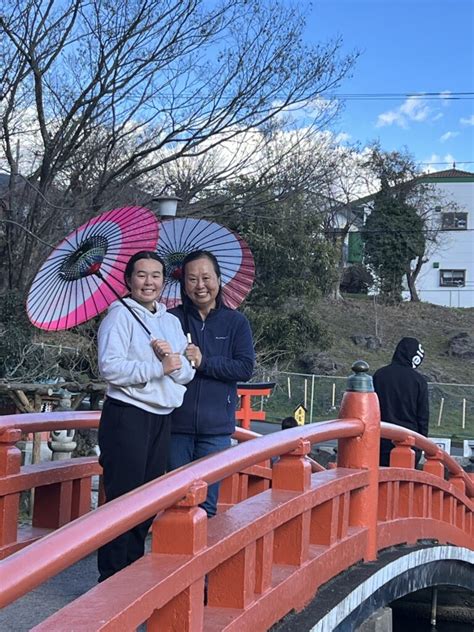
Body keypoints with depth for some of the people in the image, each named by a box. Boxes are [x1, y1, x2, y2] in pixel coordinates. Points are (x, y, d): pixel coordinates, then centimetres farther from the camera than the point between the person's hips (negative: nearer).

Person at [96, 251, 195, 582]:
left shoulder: (172, 321, 15)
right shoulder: (120, 314, -4)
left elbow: (187, 373, 10)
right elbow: (110, 367, -17)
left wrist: (174, 360, -11)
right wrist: (159, 368, -16)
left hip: (163, 418, 6)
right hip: (127, 415, -6)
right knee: (123, 496, -4)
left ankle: (133, 567, 21)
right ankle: (111, 576, 6)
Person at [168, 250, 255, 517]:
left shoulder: (236, 322, 5)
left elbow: (246, 368, -4)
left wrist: (203, 362, -12)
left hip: (216, 427, 0)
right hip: (176, 424, 0)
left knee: (207, 505, 5)